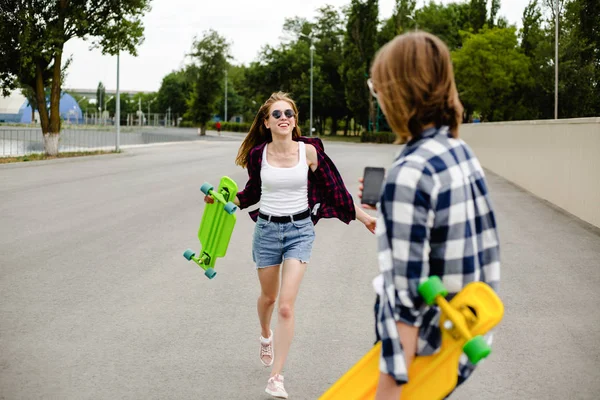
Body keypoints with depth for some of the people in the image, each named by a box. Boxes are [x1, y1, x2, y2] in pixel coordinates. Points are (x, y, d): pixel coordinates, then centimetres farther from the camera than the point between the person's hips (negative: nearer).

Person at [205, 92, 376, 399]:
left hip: (300, 230, -2)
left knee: (286, 304, -13)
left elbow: (333, 187, 2)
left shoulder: (309, 151, -9)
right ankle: (266, 336, 55)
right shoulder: (258, 154, -4)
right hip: (267, 228, 2)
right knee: (268, 296, 20)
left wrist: (362, 216, 5)